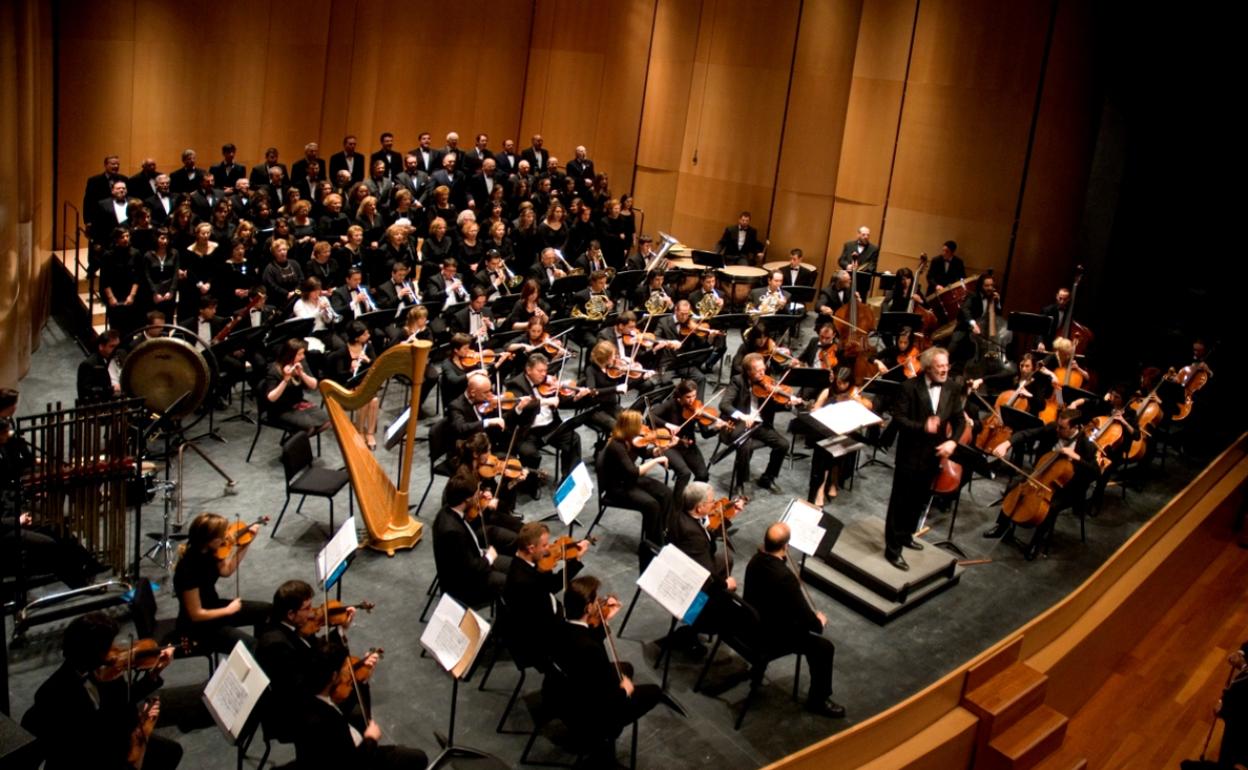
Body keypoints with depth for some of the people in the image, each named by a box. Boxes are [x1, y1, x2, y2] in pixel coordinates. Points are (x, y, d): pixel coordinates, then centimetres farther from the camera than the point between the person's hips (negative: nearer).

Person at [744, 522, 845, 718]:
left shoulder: (755, 560, -12)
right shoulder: (785, 577, -35)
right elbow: (806, 618, -25)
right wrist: (819, 622, -7)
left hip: (753, 622, 9)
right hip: (773, 634, -8)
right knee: (825, 647, 3)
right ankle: (817, 700, 19)